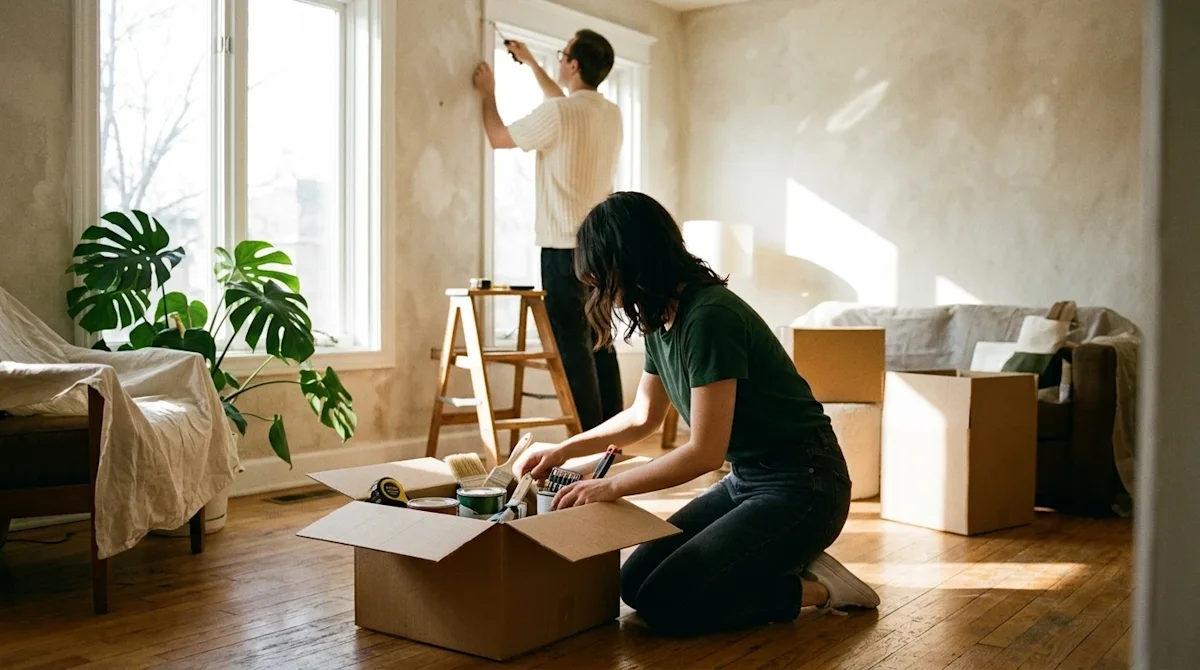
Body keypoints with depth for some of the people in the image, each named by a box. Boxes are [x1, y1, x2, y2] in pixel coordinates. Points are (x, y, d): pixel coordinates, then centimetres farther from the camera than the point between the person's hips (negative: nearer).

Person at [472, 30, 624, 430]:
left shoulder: (555, 114, -12)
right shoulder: (612, 114, 11)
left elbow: (498, 138, 4)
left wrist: (488, 93, 21)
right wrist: (530, 63, 41)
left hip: (566, 248, -7)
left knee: (573, 349, -5)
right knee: (600, 345, 11)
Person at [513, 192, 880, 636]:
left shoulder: (710, 316, -24)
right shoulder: (662, 321, 5)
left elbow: (705, 451, -23)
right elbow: (642, 417, 20)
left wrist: (612, 487, -14)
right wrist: (561, 451, 18)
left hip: (800, 487, -9)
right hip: (746, 479, 9)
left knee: (665, 605, -17)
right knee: (635, 583, 4)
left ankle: (813, 588, -2)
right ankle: (785, 565, 10)